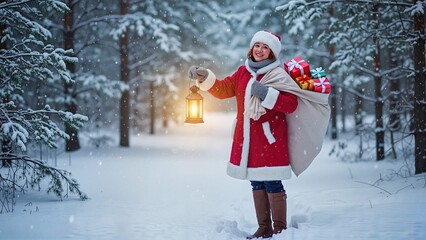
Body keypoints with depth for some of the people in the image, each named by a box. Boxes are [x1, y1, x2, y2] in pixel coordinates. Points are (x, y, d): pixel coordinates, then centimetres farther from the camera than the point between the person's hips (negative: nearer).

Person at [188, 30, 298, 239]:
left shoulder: (279, 75, -7)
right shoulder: (243, 72, 12)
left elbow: (291, 104, -15)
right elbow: (223, 89, 14)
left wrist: (266, 94, -23)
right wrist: (204, 77, 1)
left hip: (270, 138, -6)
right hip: (247, 139, 6)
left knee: (272, 183, -7)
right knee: (256, 183, 11)